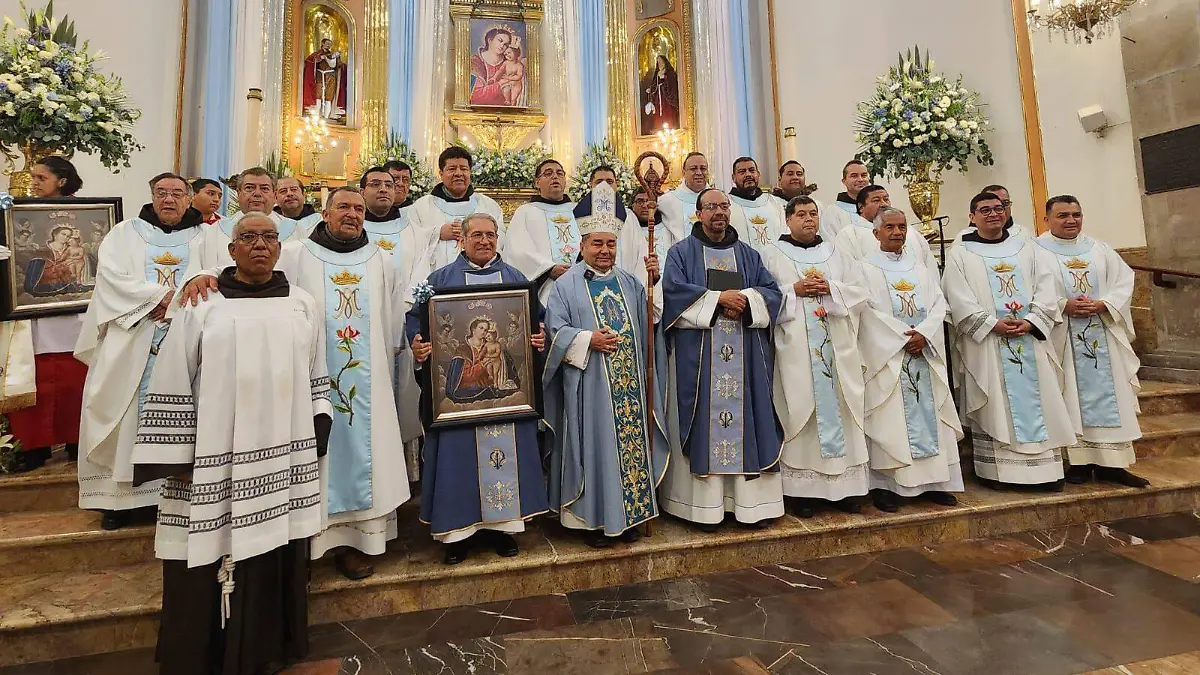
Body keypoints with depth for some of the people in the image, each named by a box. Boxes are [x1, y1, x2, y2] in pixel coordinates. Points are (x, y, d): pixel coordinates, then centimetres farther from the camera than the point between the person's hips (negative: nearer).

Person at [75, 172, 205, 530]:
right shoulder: (124, 233, 13)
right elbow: (111, 274, -2)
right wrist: (161, 296, -13)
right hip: (132, 344, 1)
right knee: (127, 413, 1)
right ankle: (121, 494, 9)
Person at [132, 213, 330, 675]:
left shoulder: (303, 305, 8)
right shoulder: (202, 305, 0)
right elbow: (172, 386, 0)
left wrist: (318, 435, 7)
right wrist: (176, 457, -4)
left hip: (286, 456, 2)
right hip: (217, 461, -2)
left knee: (278, 560, 12)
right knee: (214, 557, 6)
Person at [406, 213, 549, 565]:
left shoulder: (516, 278, 13)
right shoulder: (441, 279, 9)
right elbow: (417, 317, 4)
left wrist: (539, 339, -8)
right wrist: (418, 345, -15)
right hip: (458, 384, -1)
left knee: (505, 448, 6)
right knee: (459, 451, 1)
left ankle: (501, 524, 20)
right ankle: (458, 528, 15)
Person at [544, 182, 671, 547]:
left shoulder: (630, 283, 15)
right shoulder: (566, 285, 1)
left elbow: (651, 322, 12)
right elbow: (555, 331, -4)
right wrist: (588, 340, -18)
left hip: (629, 386, 4)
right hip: (590, 387, -4)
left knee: (631, 444, 9)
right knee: (594, 446, 1)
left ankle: (627, 515, 24)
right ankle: (593, 518, 17)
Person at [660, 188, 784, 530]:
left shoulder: (748, 254, 18)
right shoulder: (681, 252, 7)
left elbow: (772, 291, 9)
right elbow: (673, 290, -9)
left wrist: (743, 299, -11)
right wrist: (719, 298, -12)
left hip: (746, 354, 4)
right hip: (699, 355, -3)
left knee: (747, 418, 3)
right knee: (705, 422, -3)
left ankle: (751, 500, 13)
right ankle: (705, 505, 5)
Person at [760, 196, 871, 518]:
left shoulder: (838, 255, 17)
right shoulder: (773, 255, 7)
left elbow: (859, 295, 9)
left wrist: (830, 288, -7)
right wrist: (794, 290, -13)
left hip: (837, 348, 4)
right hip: (796, 349, -3)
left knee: (840, 409, 3)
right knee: (801, 413, -3)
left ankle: (845, 485, 14)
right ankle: (804, 490, 5)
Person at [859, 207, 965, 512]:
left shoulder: (922, 270, 18)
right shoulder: (866, 269, 1)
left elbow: (938, 304, 7)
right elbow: (869, 311, -9)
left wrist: (923, 333, -11)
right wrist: (903, 338, -14)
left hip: (924, 352, 5)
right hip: (886, 355, -5)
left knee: (929, 414, 4)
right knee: (889, 418, -5)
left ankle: (933, 482, 13)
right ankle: (884, 486, 1)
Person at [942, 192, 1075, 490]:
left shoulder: (1026, 248, 15)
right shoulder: (960, 254, 3)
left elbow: (1045, 288, 6)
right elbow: (959, 300, -7)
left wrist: (1031, 321, -10)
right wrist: (992, 324, -16)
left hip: (1030, 338, 4)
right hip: (987, 342, -4)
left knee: (1038, 400, 5)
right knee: (994, 405, -2)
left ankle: (1045, 468, 13)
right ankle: (996, 470, 4)